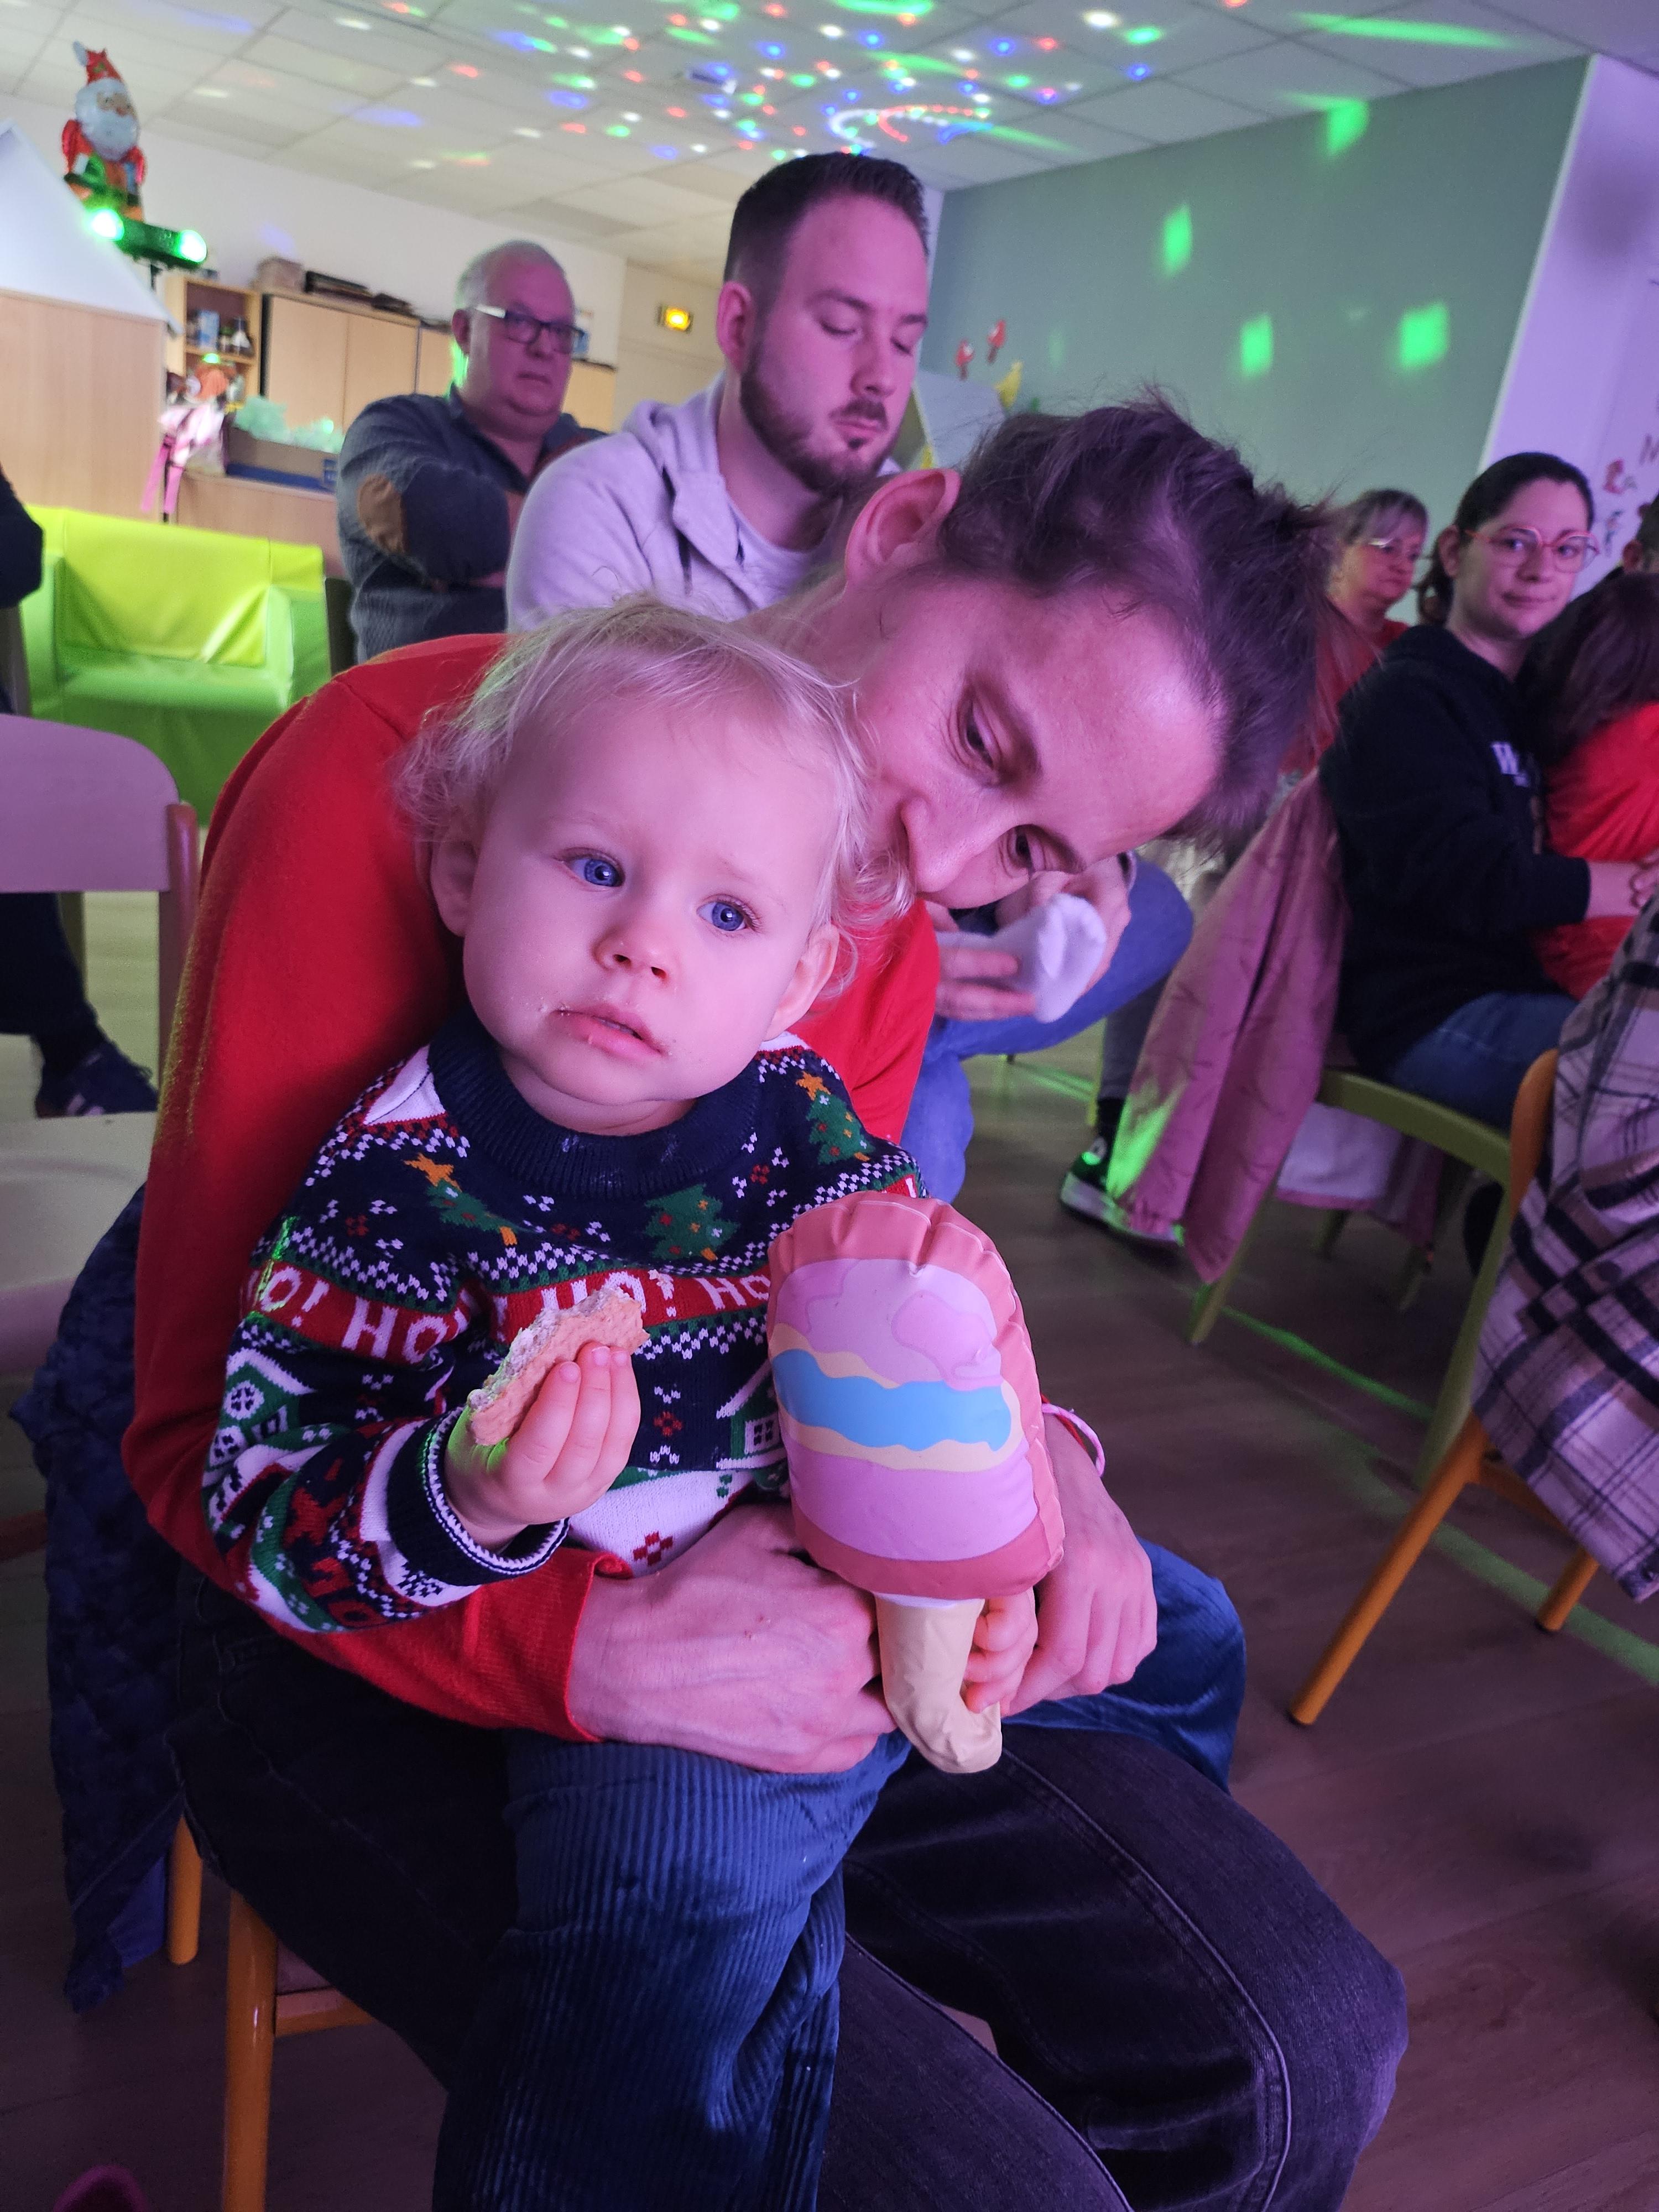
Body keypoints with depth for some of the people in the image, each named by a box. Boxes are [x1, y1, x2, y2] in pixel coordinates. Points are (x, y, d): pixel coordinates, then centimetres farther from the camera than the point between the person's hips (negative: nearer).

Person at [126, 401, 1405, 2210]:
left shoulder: (888, 911, 1)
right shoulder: (393, 770, -18)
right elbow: (211, 1434, -17)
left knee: (1303, 2040, 1)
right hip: (377, 1639, -5)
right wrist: (592, 1651, -31)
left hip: (756, 1587, 6)